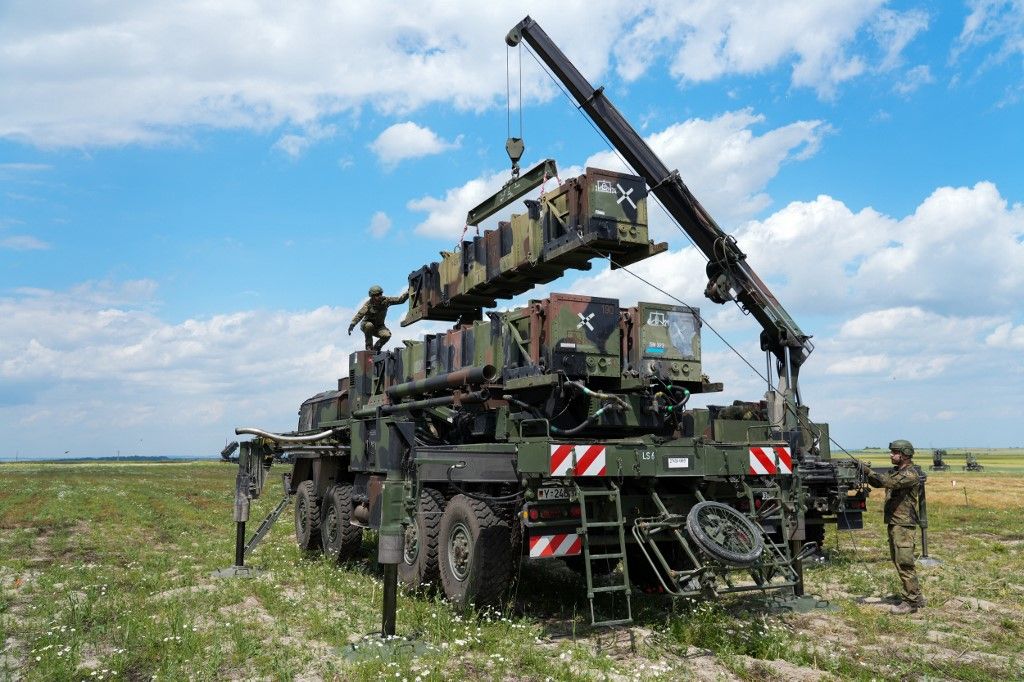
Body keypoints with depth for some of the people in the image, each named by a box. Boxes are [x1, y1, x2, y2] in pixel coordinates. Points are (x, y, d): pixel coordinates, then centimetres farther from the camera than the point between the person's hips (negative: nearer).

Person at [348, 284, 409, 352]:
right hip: (366, 325, -3)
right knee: (369, 325, -38)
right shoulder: (368, 304, -24)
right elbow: (359, 314, -34)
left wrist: (408, 293, -30)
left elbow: (400, 300, -14)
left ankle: (376, 348, 2)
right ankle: (369, 347, -20)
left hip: (379, 327, 3)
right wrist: (352, 325, -46)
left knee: (387, 335, -26)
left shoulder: (385, 300, -14)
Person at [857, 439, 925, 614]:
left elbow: (889, 482, -27)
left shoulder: (911, 474, -14)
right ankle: (915, 596, 25)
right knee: (899, 562, 15)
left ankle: (911, 602, 1)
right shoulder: (894, 471, 14)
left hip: (904, 525, -9)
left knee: (904, 563, -6)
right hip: (893, 523, 9)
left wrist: (868, 471, -25)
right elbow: (877, 483, 9)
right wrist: (867, 472, -8)